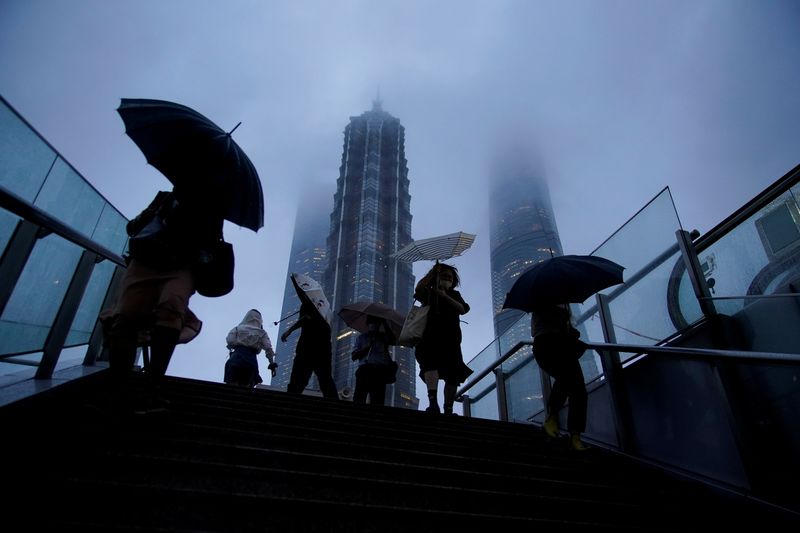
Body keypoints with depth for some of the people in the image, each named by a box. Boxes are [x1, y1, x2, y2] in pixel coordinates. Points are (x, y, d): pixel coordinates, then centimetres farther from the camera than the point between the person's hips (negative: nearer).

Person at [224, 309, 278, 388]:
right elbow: (268, 349, 4)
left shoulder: (238, 328, 15)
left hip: (236, 358, -1)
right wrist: (272, 364, 5)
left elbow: (229, 340, 0)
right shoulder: (262, 333, 16)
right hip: (251, 361, 1)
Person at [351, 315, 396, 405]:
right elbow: (354, 357, 13)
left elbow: (392, 339, -1)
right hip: (364, 369, 0)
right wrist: (366, 347, -1)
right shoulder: (361, 337, 23)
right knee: (358, 398, -14)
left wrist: (385, 323, 0)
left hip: (379, 371, 0)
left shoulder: (383, 337, 23)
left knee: (378, 401, -10)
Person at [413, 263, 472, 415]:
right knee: (430, 364, -27)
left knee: (453, 375, -2)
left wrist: (445, 296, -7)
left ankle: (448, 410, 4)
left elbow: (463, 309, 2)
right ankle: (433, 403, -40)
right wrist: (432, 271, -14)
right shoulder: (429, 293, 16)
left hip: (450, 340, 4)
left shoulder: (454, 295, 23)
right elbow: (419, 288, -9)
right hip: (430, 337, -4)